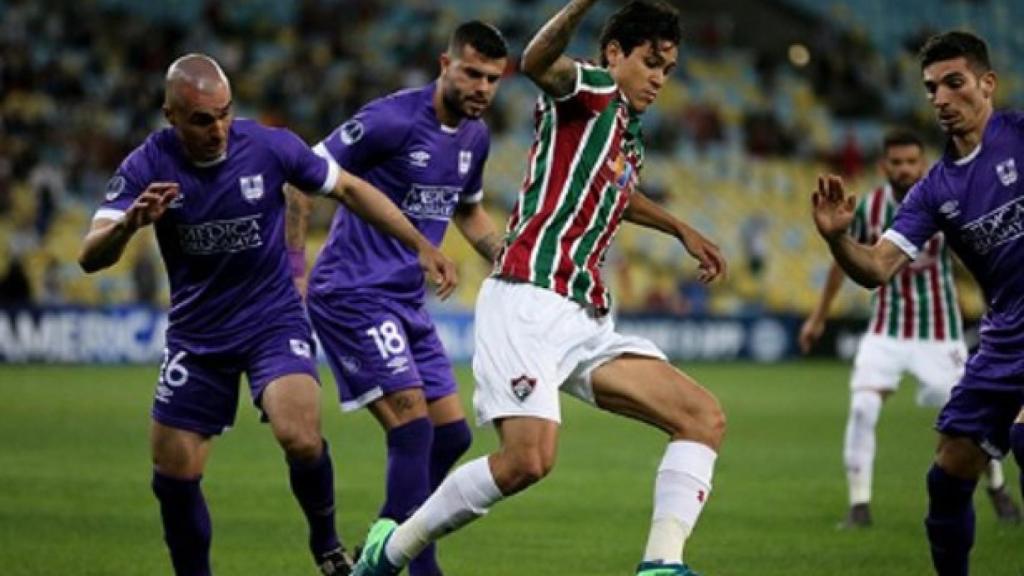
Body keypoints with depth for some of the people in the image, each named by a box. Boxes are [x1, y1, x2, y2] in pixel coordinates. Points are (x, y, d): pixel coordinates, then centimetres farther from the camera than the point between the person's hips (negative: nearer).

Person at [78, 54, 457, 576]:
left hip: (274, 322, -2)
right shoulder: (148, 166, -14)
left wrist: (422, 246, -2)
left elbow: (349, 190, 0)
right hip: (196, 333, 2)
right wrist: (129, 223, -43)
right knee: (173, 474, -1)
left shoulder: (270, 147, -15)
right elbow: (90, 258, -21)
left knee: (300, 438, -25)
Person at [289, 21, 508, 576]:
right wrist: (293, 259, -16)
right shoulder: (392, 119, -17)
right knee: (413, 425, -18)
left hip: (407, 301, 9)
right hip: (353, 294, -9)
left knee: (451, 435, 7)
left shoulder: (475, 137, 8)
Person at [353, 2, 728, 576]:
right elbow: (537, 63, -28)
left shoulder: (629, 139, 23)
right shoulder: (592, 90, -2)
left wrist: (683, 231, 54)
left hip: (587, 319, 9)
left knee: (705, 418, -4)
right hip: (530, 299, -9)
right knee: (529, 459, -24)